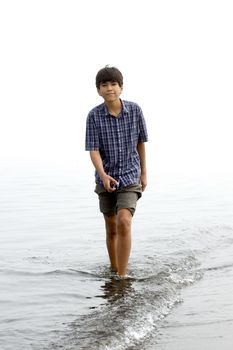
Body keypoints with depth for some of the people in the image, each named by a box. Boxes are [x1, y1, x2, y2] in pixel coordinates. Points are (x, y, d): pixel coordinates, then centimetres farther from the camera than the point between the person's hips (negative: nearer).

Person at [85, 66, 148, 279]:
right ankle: (114, 269, 33)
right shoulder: (94, 115, -10)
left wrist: (144, 173, 11)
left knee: (124, 222, -21)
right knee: (111, 229, 13)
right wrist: (103, 175, -28)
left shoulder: (135, 110, -7)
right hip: (106, 178, 1)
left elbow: (141, 142, 5)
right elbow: (93, 150, -12)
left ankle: (122, 276, -16)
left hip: (130, 176, -1)